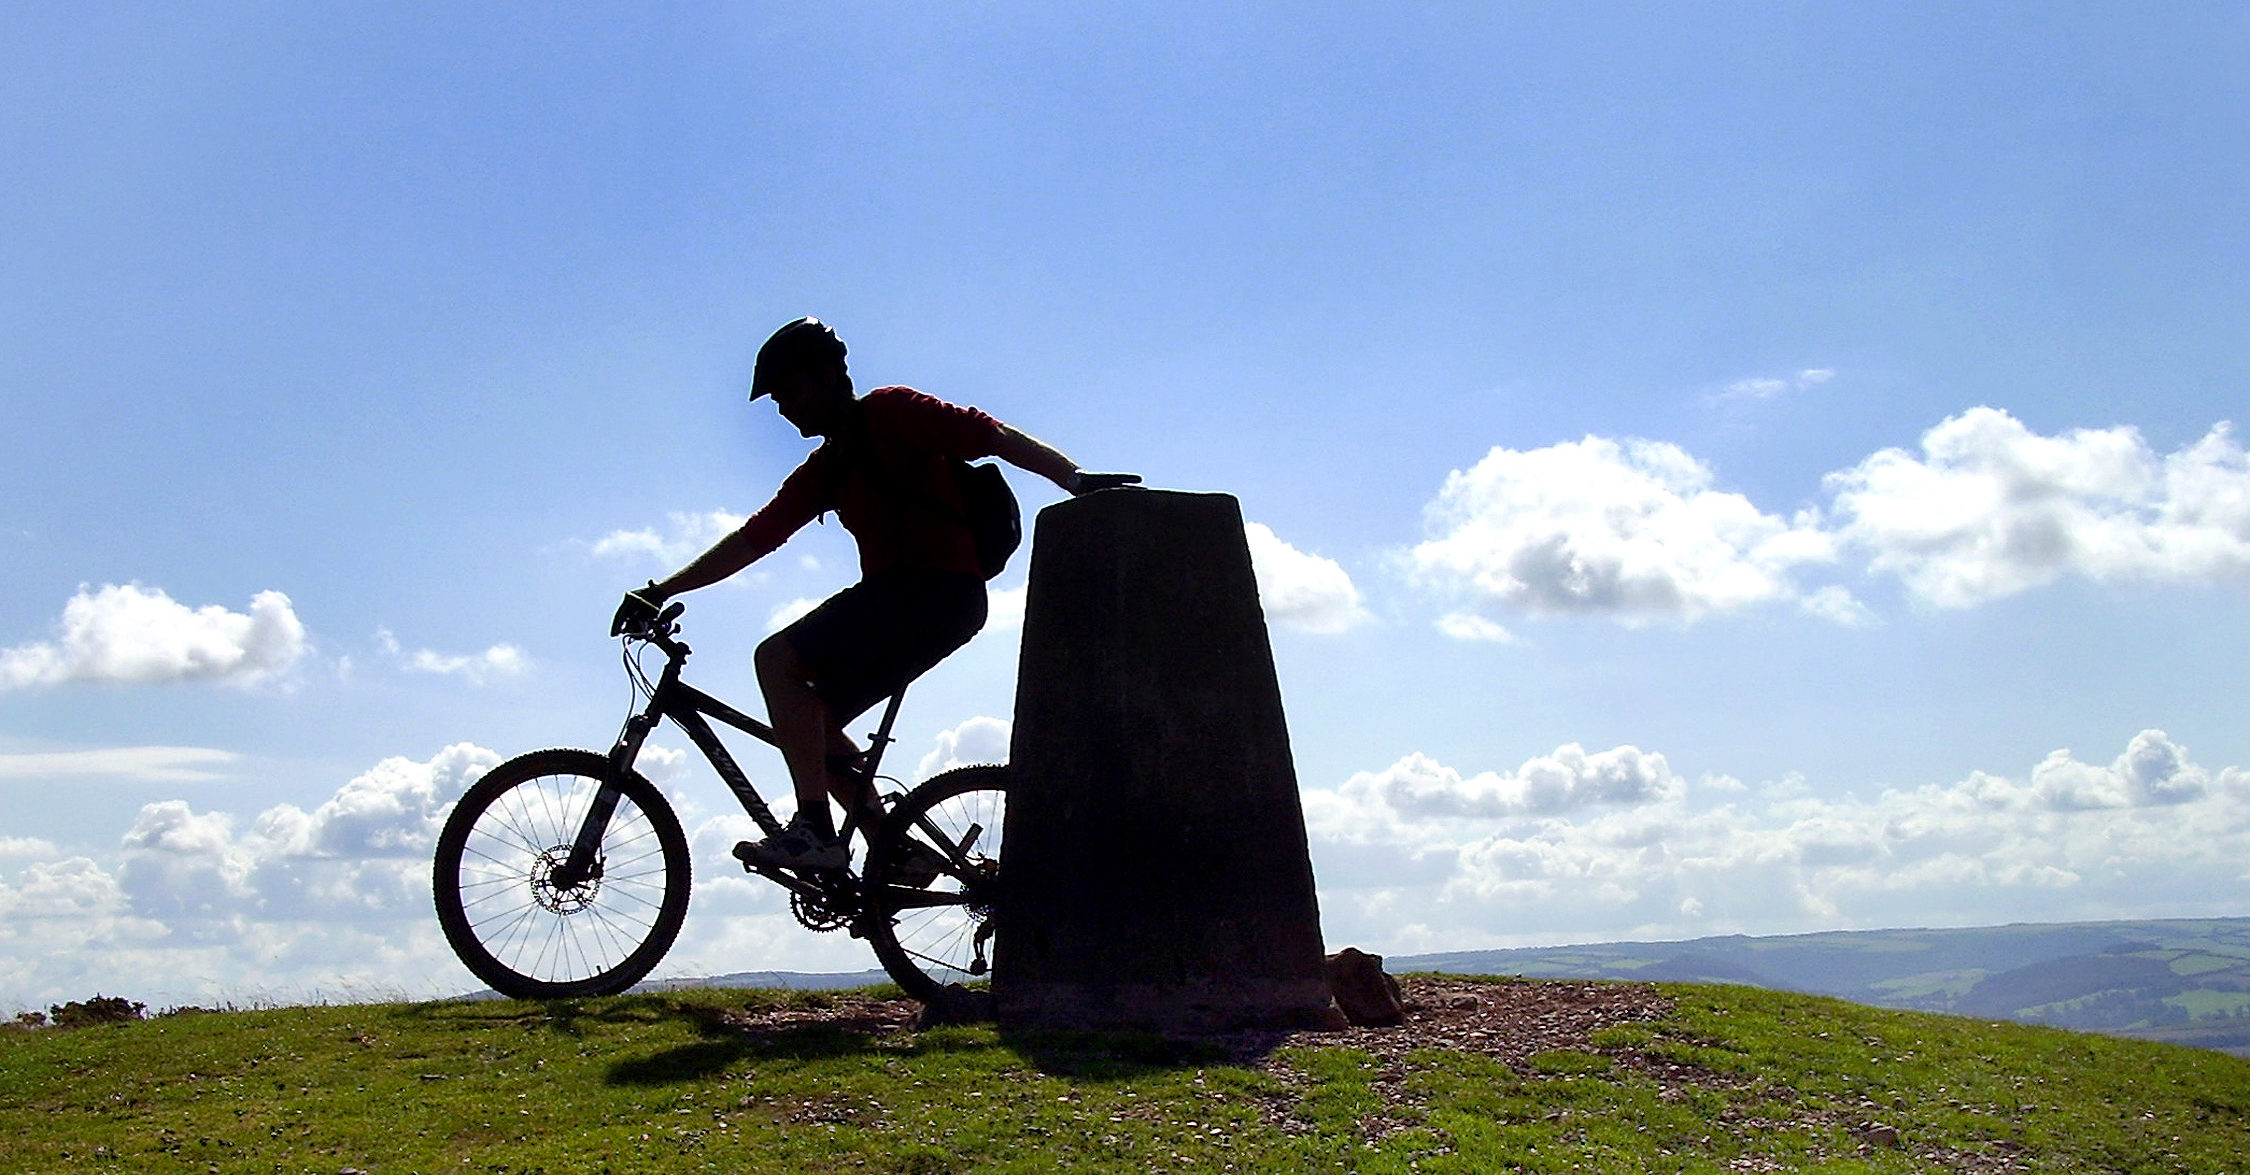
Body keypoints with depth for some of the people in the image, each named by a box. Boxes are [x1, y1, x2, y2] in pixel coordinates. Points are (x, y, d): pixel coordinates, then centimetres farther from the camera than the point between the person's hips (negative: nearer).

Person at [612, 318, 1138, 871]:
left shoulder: (888, 411, 1)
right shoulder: (822, 471, 23)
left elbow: (990, 435, -8)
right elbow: (752, 540, 23)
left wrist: (1076, 478, -21)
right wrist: (660, 591, 19)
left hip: (939, 588, -9)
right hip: (899, 595, 9)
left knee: (779, 658, -18)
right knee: (809, 718, 8)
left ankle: (815, 830, -22)